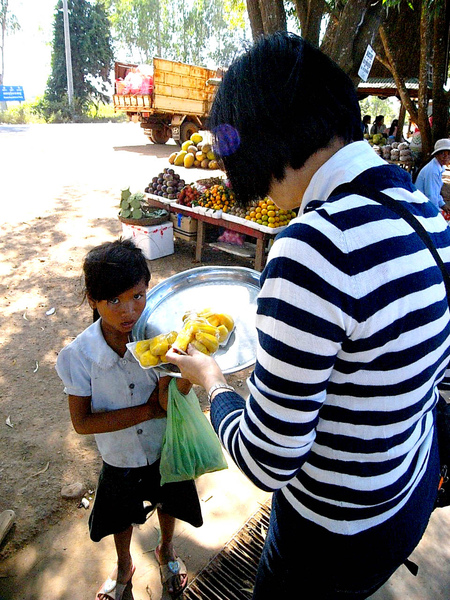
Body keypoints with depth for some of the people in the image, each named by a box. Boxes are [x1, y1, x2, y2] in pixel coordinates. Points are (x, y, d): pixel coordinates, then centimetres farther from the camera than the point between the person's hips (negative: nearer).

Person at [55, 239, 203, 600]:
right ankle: (124, 565, 62)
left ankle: (167, 550, 63)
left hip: (167, 450, 1)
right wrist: (150, 410, -30)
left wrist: (176, 389, -44)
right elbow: (82, 422, -22)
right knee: (122, 517, 27)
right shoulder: (79, 355, -26)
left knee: (169, 504, 28)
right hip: (120, 460, 0)